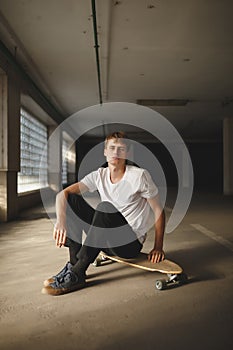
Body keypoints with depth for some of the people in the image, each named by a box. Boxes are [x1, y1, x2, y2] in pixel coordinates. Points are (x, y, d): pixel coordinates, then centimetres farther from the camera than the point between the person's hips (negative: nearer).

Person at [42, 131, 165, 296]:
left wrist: (158, 247, -11)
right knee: (71, 200, -8)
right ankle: (74, 263, -12)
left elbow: (159, 211, -6)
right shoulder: (99, 175, 0)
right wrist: (61, 220, -28)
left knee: (105, 207, -33)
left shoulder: (139, 175, -11)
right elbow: (63, 193, -9)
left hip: (131, 243, -5)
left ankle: (77, 274, -26)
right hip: (108, 241, 5)